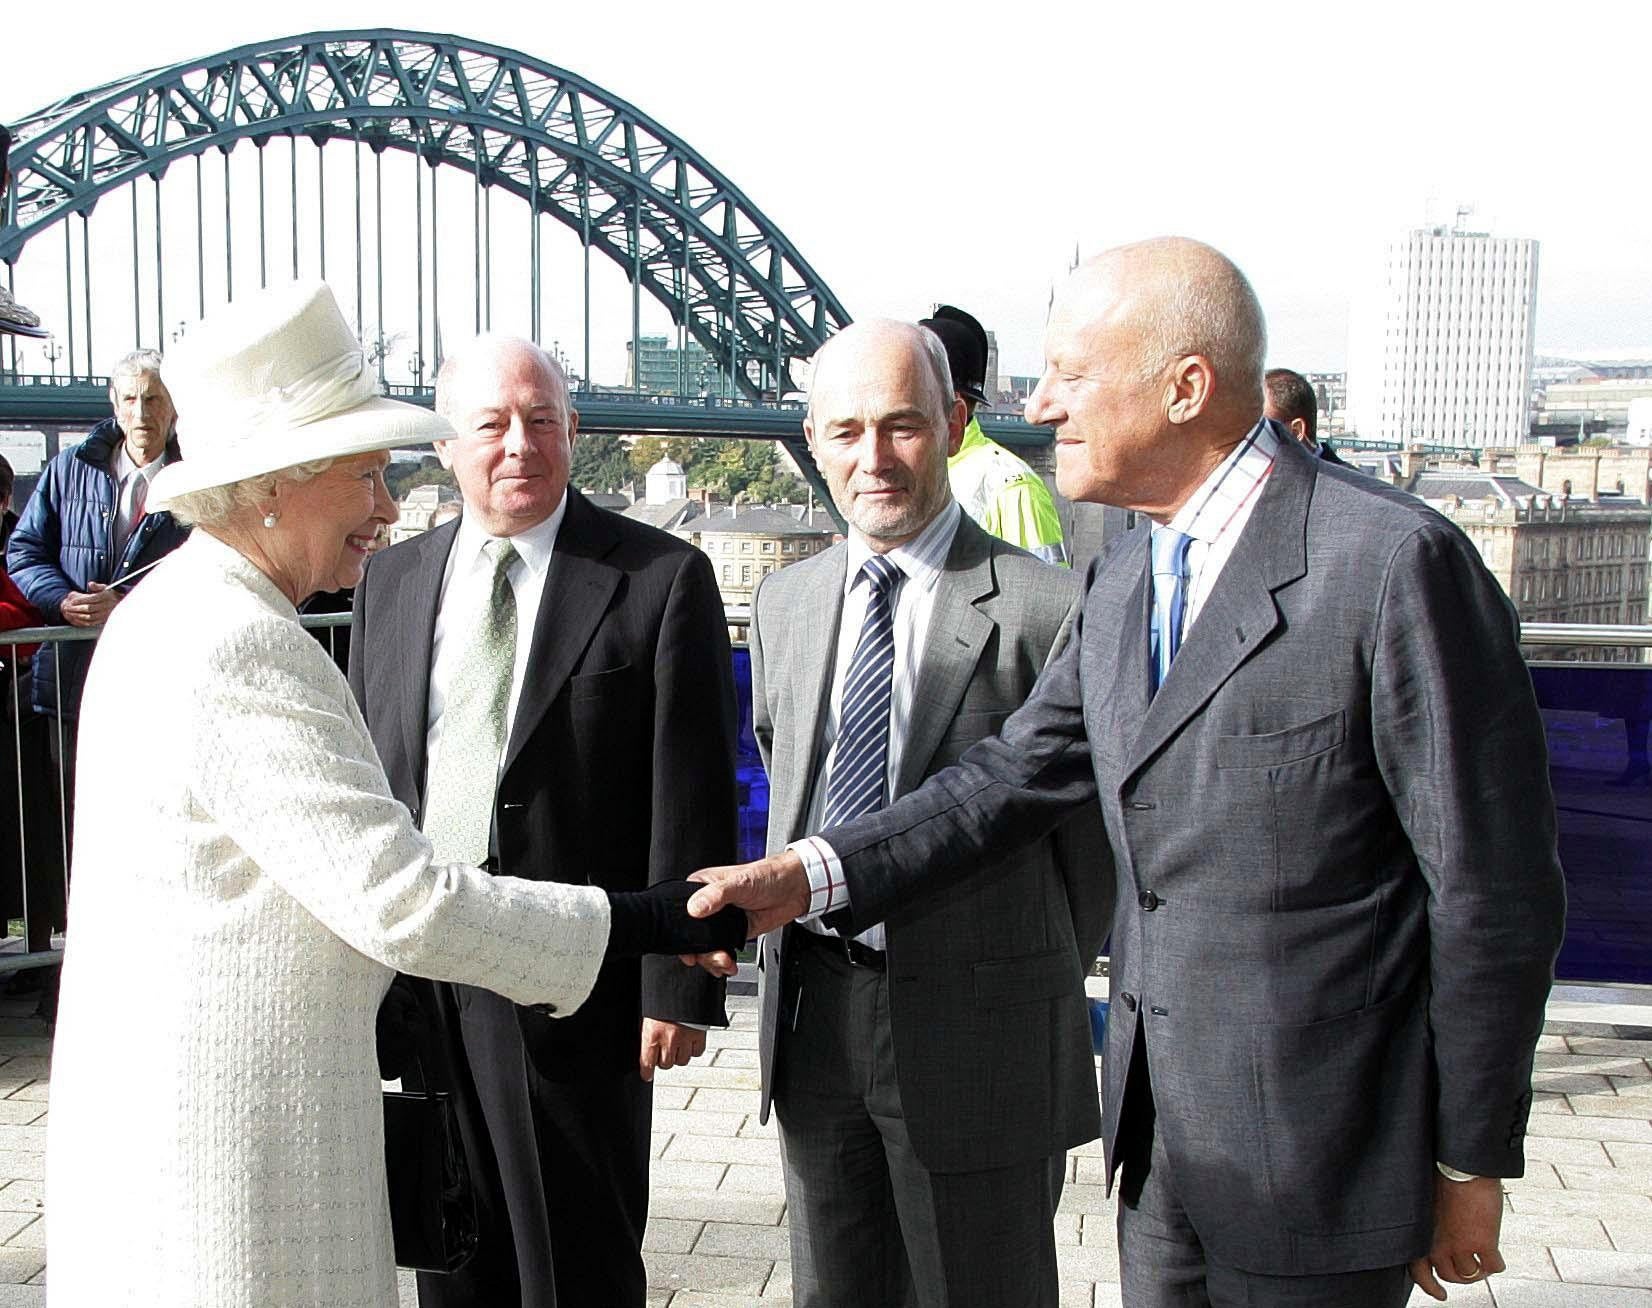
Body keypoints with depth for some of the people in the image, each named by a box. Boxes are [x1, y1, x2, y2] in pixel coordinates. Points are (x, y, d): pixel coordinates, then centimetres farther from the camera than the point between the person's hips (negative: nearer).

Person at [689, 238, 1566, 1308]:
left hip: (1320, 1154, -7)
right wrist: (808, 876, -3)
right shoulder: (1123, 579, 7)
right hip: (1160, 1137, 7)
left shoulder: (1393, 560, -18)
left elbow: (1494, 887, -15)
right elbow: (1022, 770, 8)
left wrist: (1472, 1164, -9)